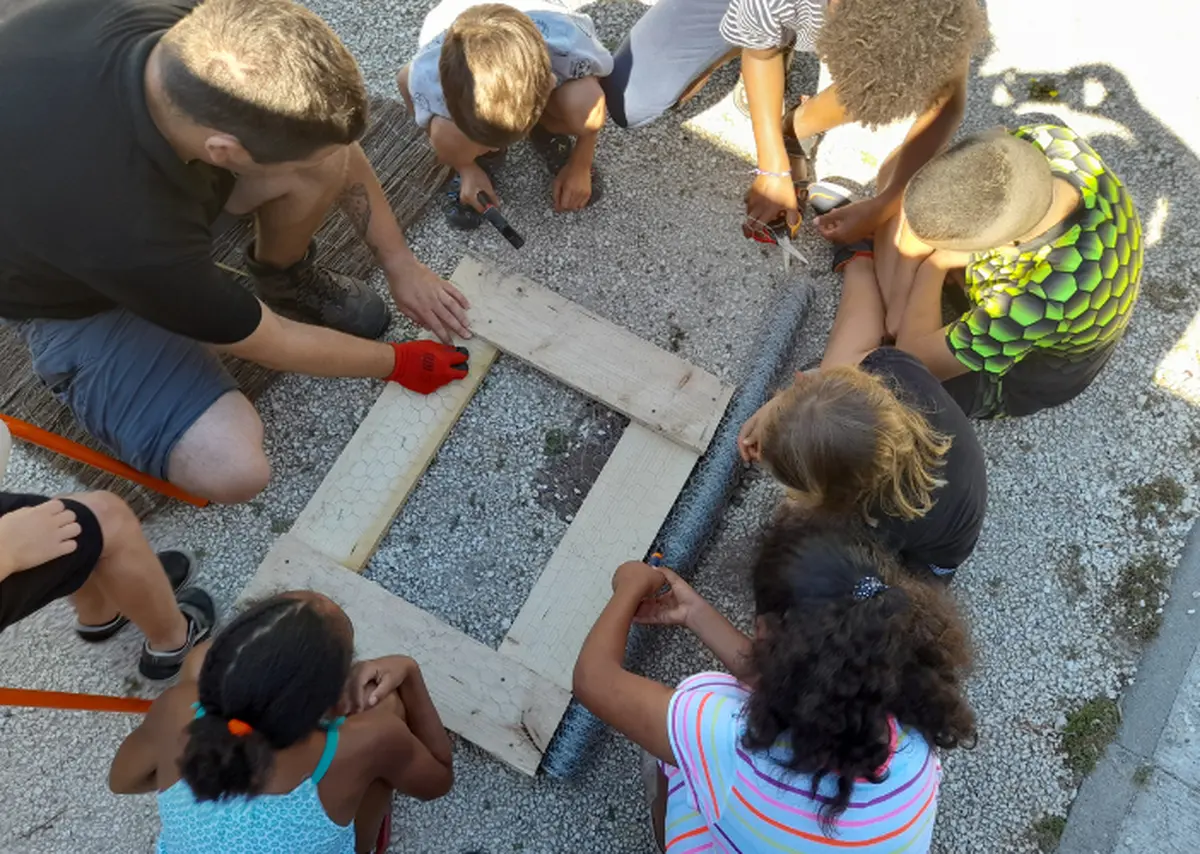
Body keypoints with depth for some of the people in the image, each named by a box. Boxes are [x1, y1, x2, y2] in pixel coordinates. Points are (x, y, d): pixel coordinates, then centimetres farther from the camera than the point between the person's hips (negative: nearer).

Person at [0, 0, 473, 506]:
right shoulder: (130, 233, -44)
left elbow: (339, 147, -12)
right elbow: (271, 345, -27)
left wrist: (399, 264, -8)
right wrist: (397, 363, -12)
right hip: (64, 291, -5)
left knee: (322, 143, -22)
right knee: (232, 470, -23)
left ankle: (285, 274, 8)